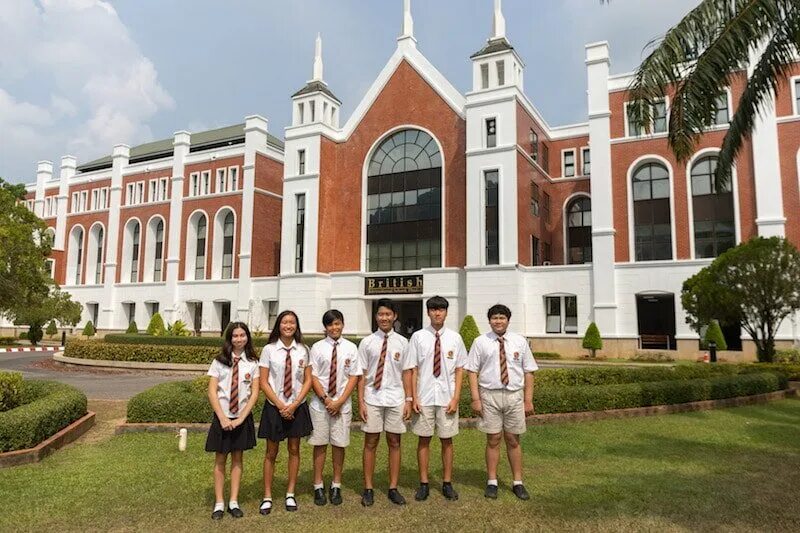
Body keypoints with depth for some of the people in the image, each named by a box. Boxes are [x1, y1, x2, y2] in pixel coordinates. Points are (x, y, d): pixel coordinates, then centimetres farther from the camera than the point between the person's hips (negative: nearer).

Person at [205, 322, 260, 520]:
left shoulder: (252, 363, -2)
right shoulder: (220, 361, -4)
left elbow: (254, 394, -4)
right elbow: (212, 392, -7)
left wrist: (241, 418, -12)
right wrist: (223, 418, -14)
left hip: (243, 418, 1)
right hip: (222, 417, -1)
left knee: (237, 459, 10)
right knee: (220, 459, 8)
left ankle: (234, 502, 18)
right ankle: (219, 503, 16)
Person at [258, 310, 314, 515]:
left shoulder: (303, 350, -1)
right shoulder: (269, 350, -7)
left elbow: (308, 381, 0)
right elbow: (264, 382, -6)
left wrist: (294, 404, -11)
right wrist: (280, 405, -13)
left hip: (297, 407, 2)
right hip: (274, 407, -2)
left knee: (294, 450, 11)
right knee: (271, 452, 7)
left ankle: (290, 494, 25)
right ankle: (267, 496, 20)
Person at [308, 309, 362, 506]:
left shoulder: (351, 348, 0)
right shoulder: (317, 347, -1)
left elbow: (354, 377, -1)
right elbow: (313, 377, -3)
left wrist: (340, 401, -9)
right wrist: (326, 399, -12)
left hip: (342, 404, 1)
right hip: (320, 404, 0)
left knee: (339, 444, 8)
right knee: (320, 444, 7)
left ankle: (336, 486, 23)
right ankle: (318, 486, 20)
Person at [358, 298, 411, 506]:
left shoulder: (402, 342, 1)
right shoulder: (367, 342, 0)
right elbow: (362, 374, 1)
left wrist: (408, 399, 0)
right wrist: (361, 401, -2)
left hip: (395, 399, 1)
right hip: (372, 399, -1)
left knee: (394, 443, 9)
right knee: (370, 443, 8)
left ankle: (393, 488, 22)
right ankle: (368, 489, 20)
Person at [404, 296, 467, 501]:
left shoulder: (454, 338, 1)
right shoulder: (418, 337, -2)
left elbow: (459, 369, 3)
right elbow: (412, 370, -1)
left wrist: (455, 398, -4)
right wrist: (413, 398, -5)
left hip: (447, 398, 1)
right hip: (424, 398, -1)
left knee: (447, 439, 11)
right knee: (424, 439, 9)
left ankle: (447, 483, 24)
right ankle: (424, 484, 21)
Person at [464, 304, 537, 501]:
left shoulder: (520, 342, 5)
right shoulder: (480, 342, 0)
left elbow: (528, 372, 5)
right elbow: (473, 372, -2)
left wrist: (528, 400, 0)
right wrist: (475, 399, -9)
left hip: (514, 395, 1)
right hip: (490, 395, -1)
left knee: (513, 440, 10)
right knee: (493, 440, 7)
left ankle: (518, 483, 22)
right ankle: (492, 482, 20)